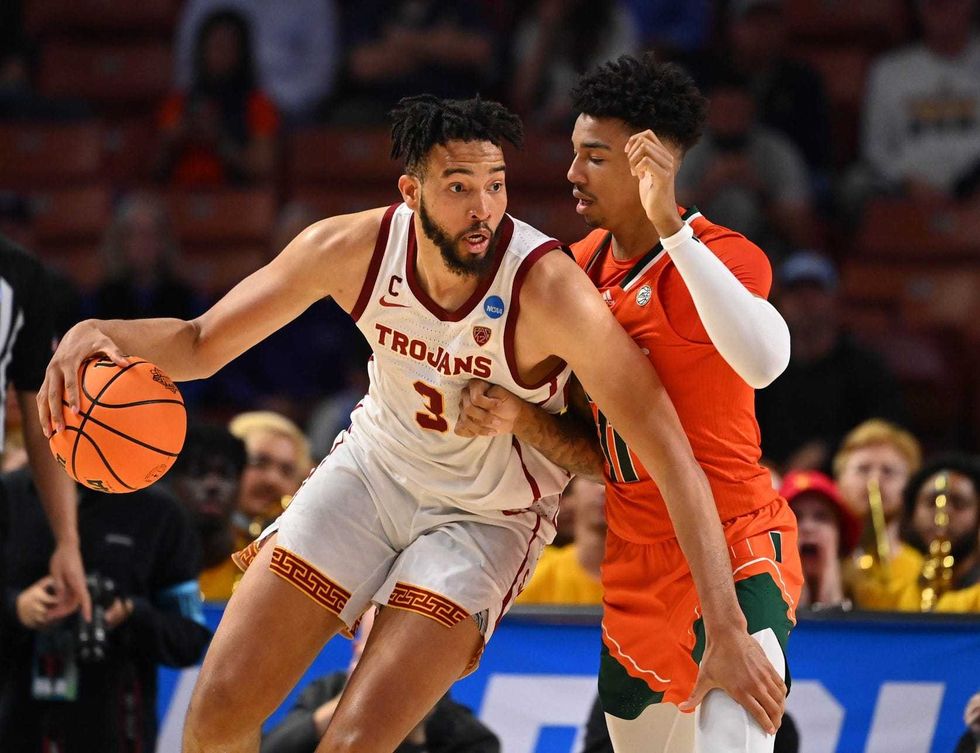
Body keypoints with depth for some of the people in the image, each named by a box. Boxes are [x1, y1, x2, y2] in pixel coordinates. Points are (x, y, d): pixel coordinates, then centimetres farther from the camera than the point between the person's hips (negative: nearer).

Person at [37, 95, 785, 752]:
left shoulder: (547, 288, -32)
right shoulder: (353, 249, -19)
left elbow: (672, 455, -33)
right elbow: (202, 344, -7)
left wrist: (726, 632, -38)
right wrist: (102, 333, -30)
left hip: (487, 517, -4)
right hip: (374, 467, 4)